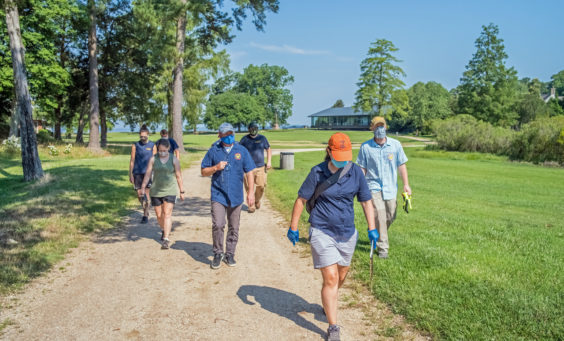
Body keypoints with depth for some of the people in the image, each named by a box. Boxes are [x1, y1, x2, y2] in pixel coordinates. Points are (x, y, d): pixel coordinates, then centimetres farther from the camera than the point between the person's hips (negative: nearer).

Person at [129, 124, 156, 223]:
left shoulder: (152, 146, 3)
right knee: (139, 195, 2)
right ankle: (146, 210, 28)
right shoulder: (135, 146, 4)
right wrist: (131, 174, 1)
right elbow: (132, 160, 6)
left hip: (148, 172, -1)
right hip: (137, 173, 1)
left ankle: (145, 215, 2)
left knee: (146, 194, -7)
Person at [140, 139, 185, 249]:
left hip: (170, 191, -2)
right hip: (156, 191, 2)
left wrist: (182, 191, 0)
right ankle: (164, 230, 39)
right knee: (159, 215, 10)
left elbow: (178, 176, 0)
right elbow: (148, 174, 3)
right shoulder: (153, 159, 1)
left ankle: (166, 239, -14)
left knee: (167, 214, -12)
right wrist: (143, 187, -2)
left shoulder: (174, 159, -3)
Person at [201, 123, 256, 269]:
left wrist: (251, 191, -2)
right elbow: (203, 172, 7)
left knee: (234, 228, 8)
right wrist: (216, 167, -11)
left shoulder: (242, 151, 6)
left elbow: (249, 172, 6)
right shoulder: (213, 151, 4)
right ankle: (218, 254, 6)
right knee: (217, 225, -12)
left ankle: (230, 254, 23)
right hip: (218, 195, -1)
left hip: (236, 196, 1)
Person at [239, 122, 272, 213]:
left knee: (261, 187, -2)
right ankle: (251, 206, 7)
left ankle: (257, 201, 26)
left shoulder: (262, 138, 7)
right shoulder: (245, 139, 3)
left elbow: (268, 149, 16)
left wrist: (269, 161, 6)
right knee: (249, 188, -4)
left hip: (260, 167, 1)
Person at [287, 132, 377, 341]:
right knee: (330, 278, -8)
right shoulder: (317, 173, -11)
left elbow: (366, 201, 5)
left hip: (347, 232, 4)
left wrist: (372, 228, -1)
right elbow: (301, 199, -3)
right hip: (322, 232, -4)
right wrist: (293, 227, -1)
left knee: (341, 275, 18)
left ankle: (329, 304, 47)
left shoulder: (356, 172, -3)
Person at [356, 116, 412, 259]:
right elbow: (362, 168, 2)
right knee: (379, 217, -11)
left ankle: (376, 236, 39)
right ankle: (383, 248, -1)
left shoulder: (395, 144, 2)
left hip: (390, 187, 3)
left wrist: (406, 184, 3)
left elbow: (401, 165, 7)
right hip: (374, 187, -3)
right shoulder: (365, 147, -2)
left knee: (390, 217, 11)